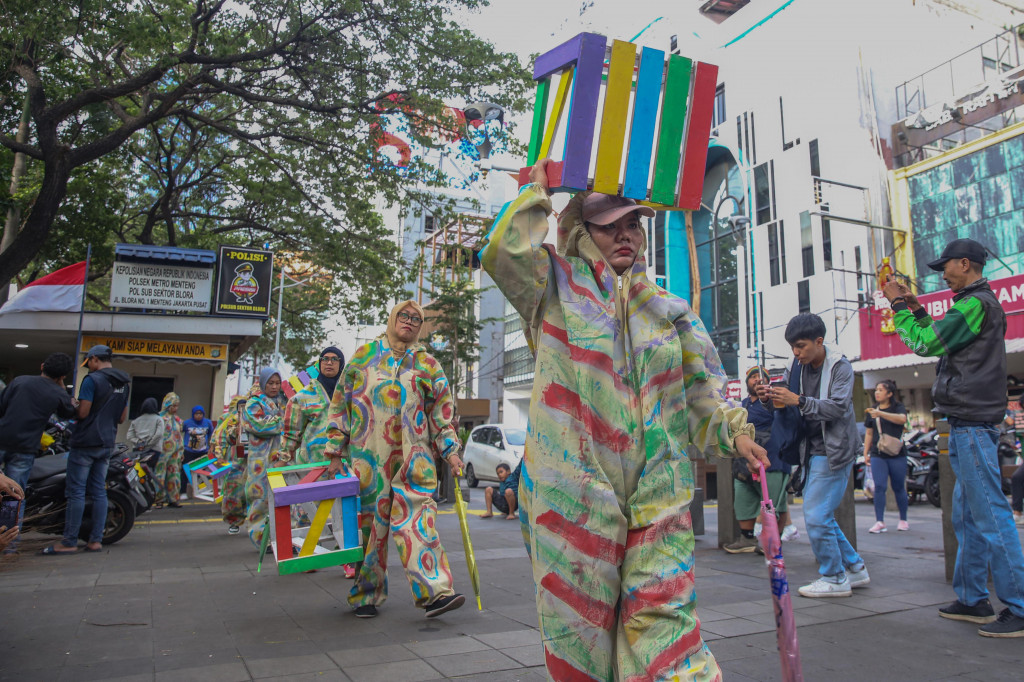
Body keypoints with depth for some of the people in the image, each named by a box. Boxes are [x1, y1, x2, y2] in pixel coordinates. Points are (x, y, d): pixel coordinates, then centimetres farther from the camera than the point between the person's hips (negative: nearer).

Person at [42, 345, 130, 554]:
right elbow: (122, 418, 15)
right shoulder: (124, 383, 11)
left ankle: (69, 542, 0)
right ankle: (96, 540, 10)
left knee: (76, 492, -3)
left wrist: (72, 406, 5)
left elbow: (82, 413, -15)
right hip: (107, 443, 7)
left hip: (85, 443, -7)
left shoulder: (92, 380, -12)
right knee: (99, 491, 9)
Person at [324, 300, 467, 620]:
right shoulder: (364, 354, 10)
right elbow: (341, 402, 10)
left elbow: (442, 410, 12)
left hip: (414, 456, 0)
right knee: (369, 523, 6)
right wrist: (336, 451, 6)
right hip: (367, 456, 0)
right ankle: (366, 595, 19)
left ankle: (434, 592, -10)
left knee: (417, 521, -8)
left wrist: (450, 450, 4)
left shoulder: (426, 363, 11)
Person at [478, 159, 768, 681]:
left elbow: (698, 389, 17)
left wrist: (732, 432, 4)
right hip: (575, 485, -2)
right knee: (582, 615, 9)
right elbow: (502, 251, -14)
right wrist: (537, 191, -1)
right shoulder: (557, 289, 3)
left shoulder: (665, 309, 14)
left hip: (657, 490, 2)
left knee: (661, 611, -1)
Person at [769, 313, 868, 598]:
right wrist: (775, 399, -10)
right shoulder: (798, 367, 7)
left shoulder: (840, 366, -10)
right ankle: (854, 568, 28)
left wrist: (799, 401, -30)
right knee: (821, 515, 13)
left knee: (817, 515, -9)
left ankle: (835, 579, 6)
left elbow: (839, 407, -22)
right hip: (813, 451, 7)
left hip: (833, 451, -7)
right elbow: (792, 408, 12)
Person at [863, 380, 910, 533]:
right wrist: (866, 453, 11)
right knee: (879, 487, -7)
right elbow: (868, 433, 16)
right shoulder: (871, 410, 14)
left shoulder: (898, 407, 3)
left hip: (897, 454, -2)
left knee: (899, 488, 6)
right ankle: (879, 522, -7)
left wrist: (880, 413, -30)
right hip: (877, 455, 2)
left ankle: (903, 520, 21)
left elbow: (902, 419, -20)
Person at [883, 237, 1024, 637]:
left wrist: (898, 306, -4)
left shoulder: (976, 303, -11)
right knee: (967, 517, 13)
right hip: (970, 423, 11)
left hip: (971, 423, -11)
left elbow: (925, 343, -14)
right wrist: (917, 310, 21)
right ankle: (973, 600, 20)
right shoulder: (980, 304, 21)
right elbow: (939, 341, 26)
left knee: (991, 515, -8)